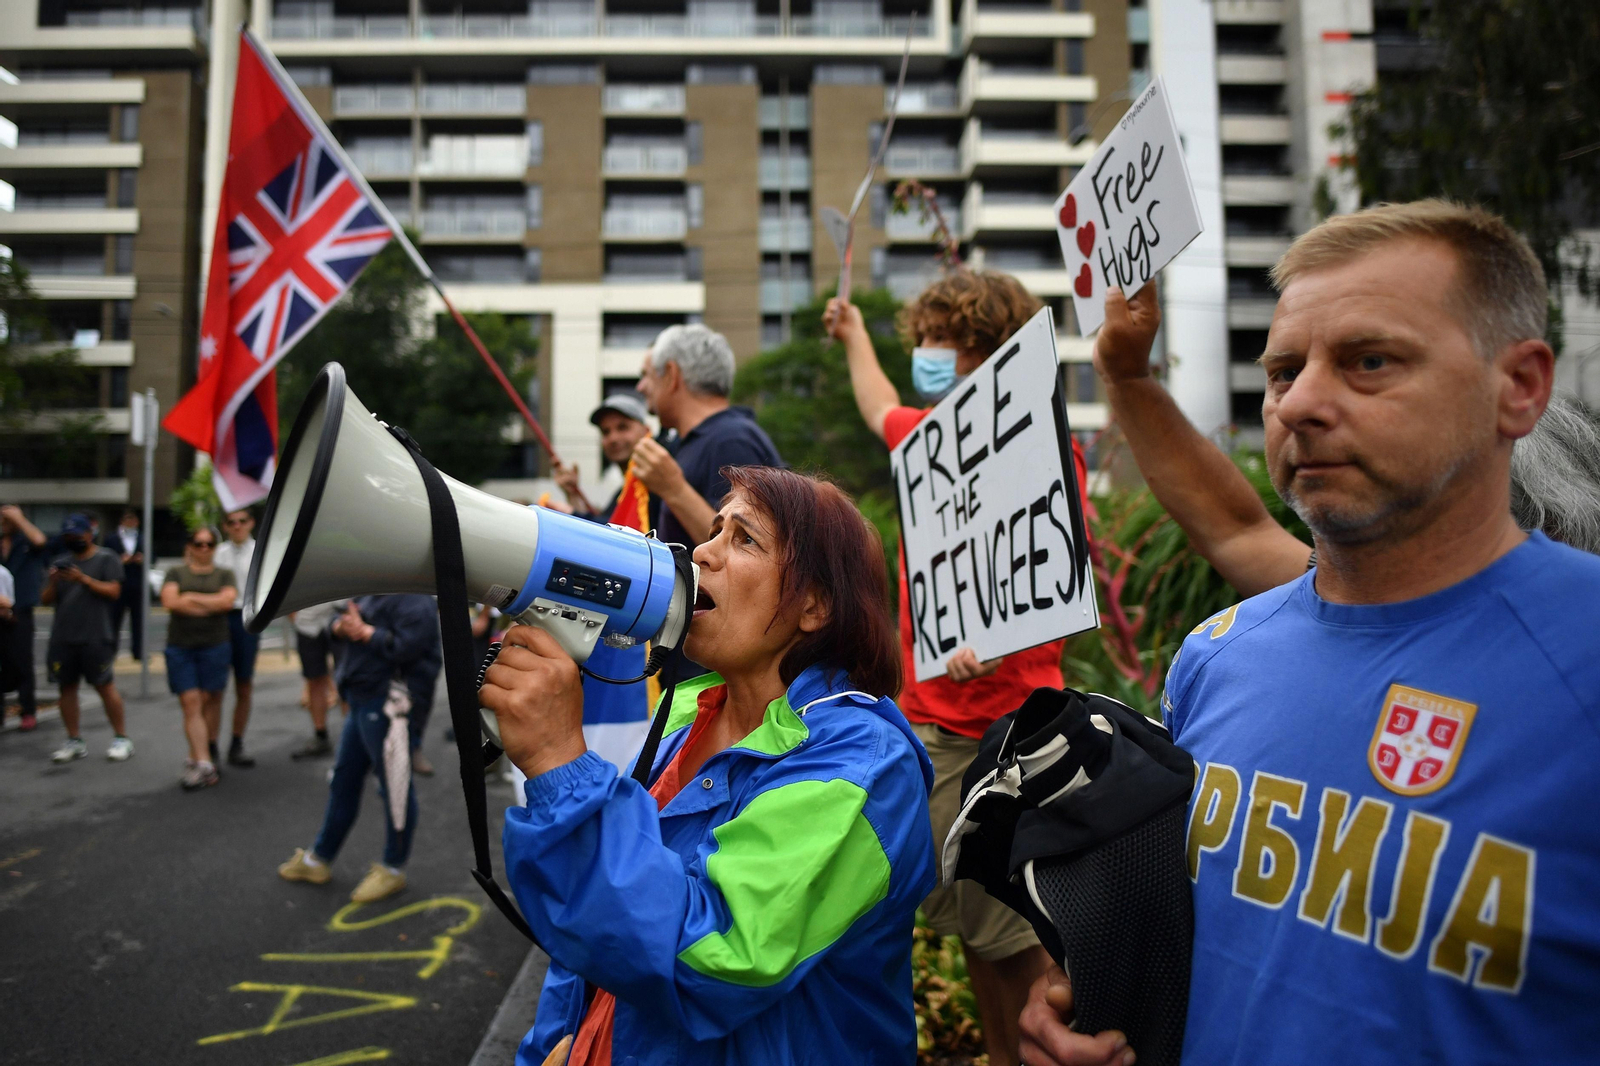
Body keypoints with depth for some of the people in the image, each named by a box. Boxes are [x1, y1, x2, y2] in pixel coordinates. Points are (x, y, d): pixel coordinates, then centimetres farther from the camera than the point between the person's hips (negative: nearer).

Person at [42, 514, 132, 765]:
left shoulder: (106, 559, 1)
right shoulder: (60, 562, 14)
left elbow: (113, 591, -8)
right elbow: (46, 600, 12)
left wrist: (84, 579, -18)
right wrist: (53, 582, -8)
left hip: (95, 638, -5)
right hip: (62, 638, 5)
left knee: (105, 686, -3)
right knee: (67, 687, 7)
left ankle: (121, 739, 5)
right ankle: (74, 741, 16)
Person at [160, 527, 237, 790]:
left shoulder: (225, 575, 9)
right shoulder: (176, 573, 11)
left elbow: (228, 600, -10)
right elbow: (169, 601, -7)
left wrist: (190, 598, -6)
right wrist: (211, 605, -8)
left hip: (214, 645, 0)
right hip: (180, 647, 0)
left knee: (210, 699, 2)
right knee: (190, 702, -6)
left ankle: (196, 759, 15)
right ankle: (205, 764, -8)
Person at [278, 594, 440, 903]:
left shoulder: (413, 600, -19)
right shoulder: (370, 593, 10)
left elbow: (409, 645, -30)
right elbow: (341, 620, 20)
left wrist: (364, 632, -18)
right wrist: (342, 625, -5)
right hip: (360, 700, 10)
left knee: (394, 785, 3)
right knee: (344, 779, 22)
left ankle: (393, 869, 19)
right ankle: (319, 858, 38)